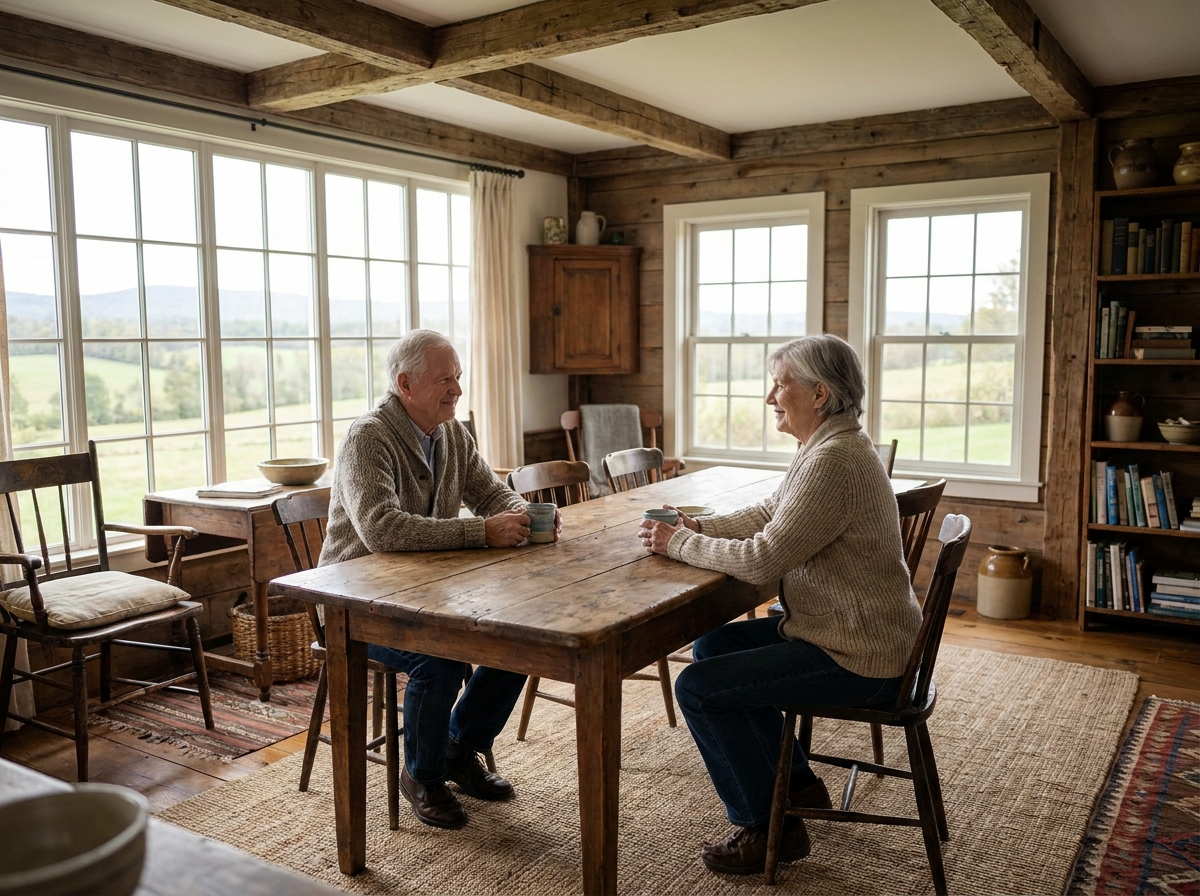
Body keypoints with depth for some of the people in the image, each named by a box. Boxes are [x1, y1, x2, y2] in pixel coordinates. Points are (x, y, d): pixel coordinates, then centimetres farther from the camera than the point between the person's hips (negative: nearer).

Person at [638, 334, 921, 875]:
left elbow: (762, 560, -27)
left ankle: (767, 826, 8)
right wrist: (697, 528, 0)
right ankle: (797, 783, 27)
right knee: (713, 645, 18)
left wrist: (681, 544, -13)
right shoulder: (829, 446, 8)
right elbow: (767, 515, 15)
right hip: (847, 632, 11)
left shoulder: (834, 461, -26)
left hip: (858, 659, -11)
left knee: (697, 687, -10)